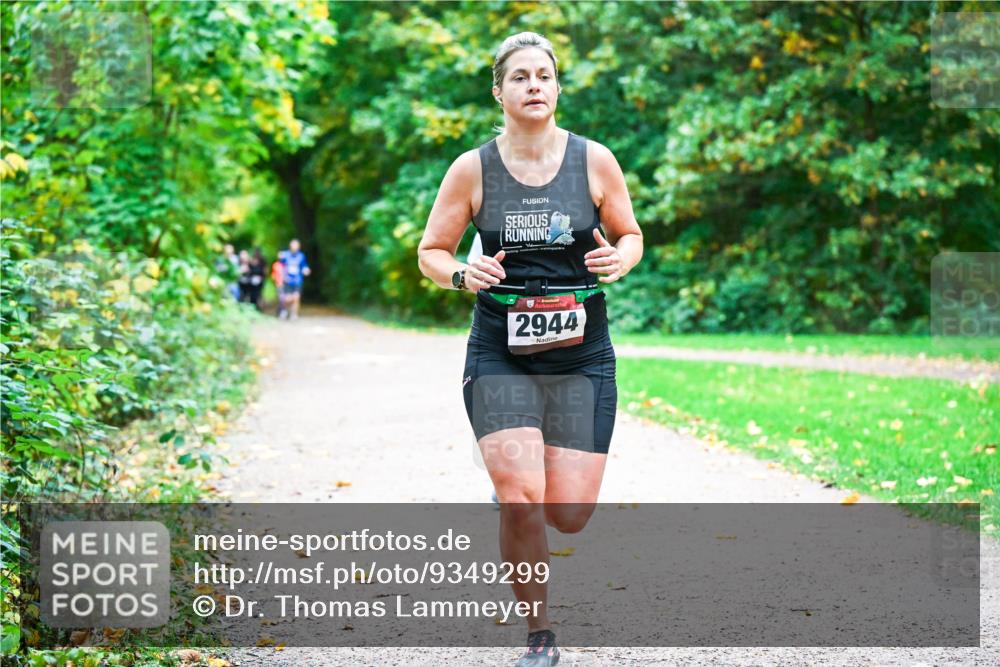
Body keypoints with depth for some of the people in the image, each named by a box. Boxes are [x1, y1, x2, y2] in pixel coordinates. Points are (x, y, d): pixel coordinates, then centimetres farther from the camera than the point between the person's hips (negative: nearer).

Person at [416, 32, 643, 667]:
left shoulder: (593, 160, 0)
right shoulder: (473, 169, -2)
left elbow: (630, 235, 13)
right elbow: (430, 252, 6)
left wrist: (619, 259, -10)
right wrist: (463, 274, -15)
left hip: (581, 357, 1)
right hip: (500, 357, -1)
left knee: (570, 515, -2)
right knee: (522, 500, -17)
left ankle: (513, 488, 35)